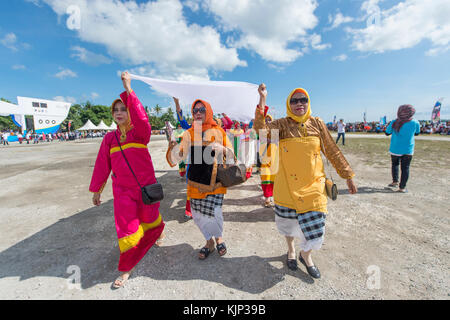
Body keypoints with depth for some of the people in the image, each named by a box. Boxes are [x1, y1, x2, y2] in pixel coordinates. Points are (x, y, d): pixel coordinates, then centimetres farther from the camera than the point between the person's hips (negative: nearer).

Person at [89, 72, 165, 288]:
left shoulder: (140, 132, -6)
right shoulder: (110, 138, 4)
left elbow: (141, 118, -31)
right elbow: (102, 165, 8)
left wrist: (128, 90, -33)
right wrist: (96, 190, 13)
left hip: (146, 185, -2)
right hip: (122, 189, 2)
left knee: (149, 217, 17)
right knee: (126, 226, 4)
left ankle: (158, 230, 55)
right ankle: (126, 269, 23)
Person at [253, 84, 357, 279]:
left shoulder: (317, 123, 2)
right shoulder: (282, 125, -3)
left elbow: (333, 152, 6)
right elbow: (260, 128, -22)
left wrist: (348, 176, 7)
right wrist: (262, 99, -26)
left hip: (313, 185, 1)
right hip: (287, 185, -1)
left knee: (315, 225, 3)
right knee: (288, 222, 15)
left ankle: (305, 255, 37)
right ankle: (291, 250, 48)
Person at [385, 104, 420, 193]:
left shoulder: (394, 123, -11)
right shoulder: (415, 123, -8)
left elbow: (387, 133, 3)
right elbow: (417, 133, 10)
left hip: (395, 149, 0)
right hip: (408, 150, 0)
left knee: (395, 164, 20)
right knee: (405, 168, 6)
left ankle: (395, 181, 19)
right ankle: (402, 187, 8)